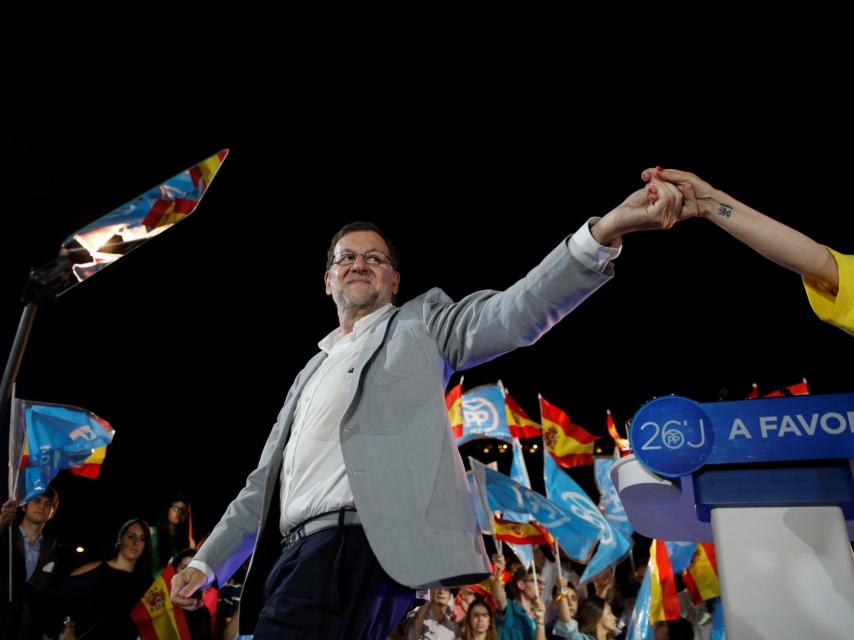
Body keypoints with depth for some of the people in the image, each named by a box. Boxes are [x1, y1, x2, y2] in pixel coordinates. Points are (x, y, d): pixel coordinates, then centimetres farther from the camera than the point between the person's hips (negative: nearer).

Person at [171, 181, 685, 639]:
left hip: (357, 546, -7)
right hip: (296, 555, 8)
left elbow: (510, 314, -7)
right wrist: (208, 562, 23)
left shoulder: (420, 326, 11)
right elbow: (267, 483, 29)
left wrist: (606, 230, -21)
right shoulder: (313, 372, 29)